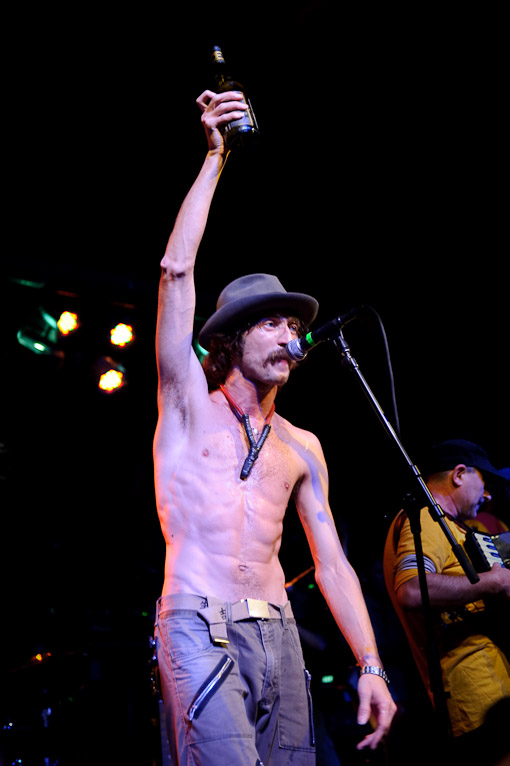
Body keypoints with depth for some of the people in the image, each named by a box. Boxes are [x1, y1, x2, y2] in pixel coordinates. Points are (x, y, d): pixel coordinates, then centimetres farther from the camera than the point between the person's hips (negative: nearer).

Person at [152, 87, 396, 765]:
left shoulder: (302, 447, 16)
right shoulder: (189, 403, 6)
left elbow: (331, 563, 13)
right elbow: (177, 271, -3)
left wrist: (371, 667, 3)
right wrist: (215, 157, -1)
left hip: (278, 633, 5)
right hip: (199, 626, -4)